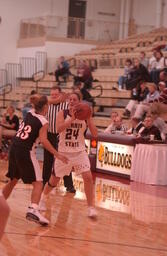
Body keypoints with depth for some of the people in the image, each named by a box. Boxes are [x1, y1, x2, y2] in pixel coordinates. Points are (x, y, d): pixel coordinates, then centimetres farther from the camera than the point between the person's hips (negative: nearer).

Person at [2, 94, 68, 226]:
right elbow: (43, 140, -17)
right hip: (26, 152, -7)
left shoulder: (29, 114, 13)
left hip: (14, 149, 7)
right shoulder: (43, 122, -7)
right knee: (38, 183, -4)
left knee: (13, 180, 25)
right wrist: (57, 155, -15)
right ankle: (33, 210, -23)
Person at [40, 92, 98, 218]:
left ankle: (91, 207, -5)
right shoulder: (63, 113, -8)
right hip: (64, 152, -1)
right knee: (54, 180, 12)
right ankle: (43, 197, 41)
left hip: (80, 152, 1)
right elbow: (59, 129, -25)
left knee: (88, 177, -16)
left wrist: (88, 119, -22)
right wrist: (72, 118, -33)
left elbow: (95, 134, -10)